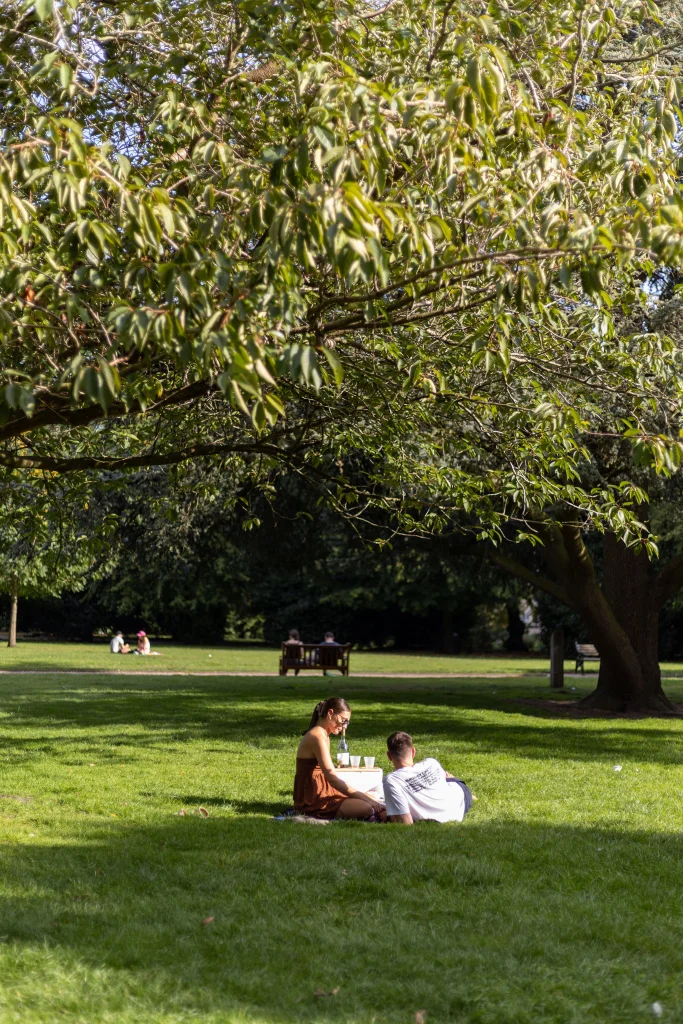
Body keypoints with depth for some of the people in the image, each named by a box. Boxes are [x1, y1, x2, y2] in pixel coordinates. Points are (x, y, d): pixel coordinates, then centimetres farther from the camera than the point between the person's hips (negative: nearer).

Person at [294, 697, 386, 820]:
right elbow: (331, 777, -24)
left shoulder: (324, 735, 16)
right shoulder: (318, 737, -17)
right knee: (368, 809, -25)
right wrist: (363, 796, -25)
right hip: (312, 801, -11)